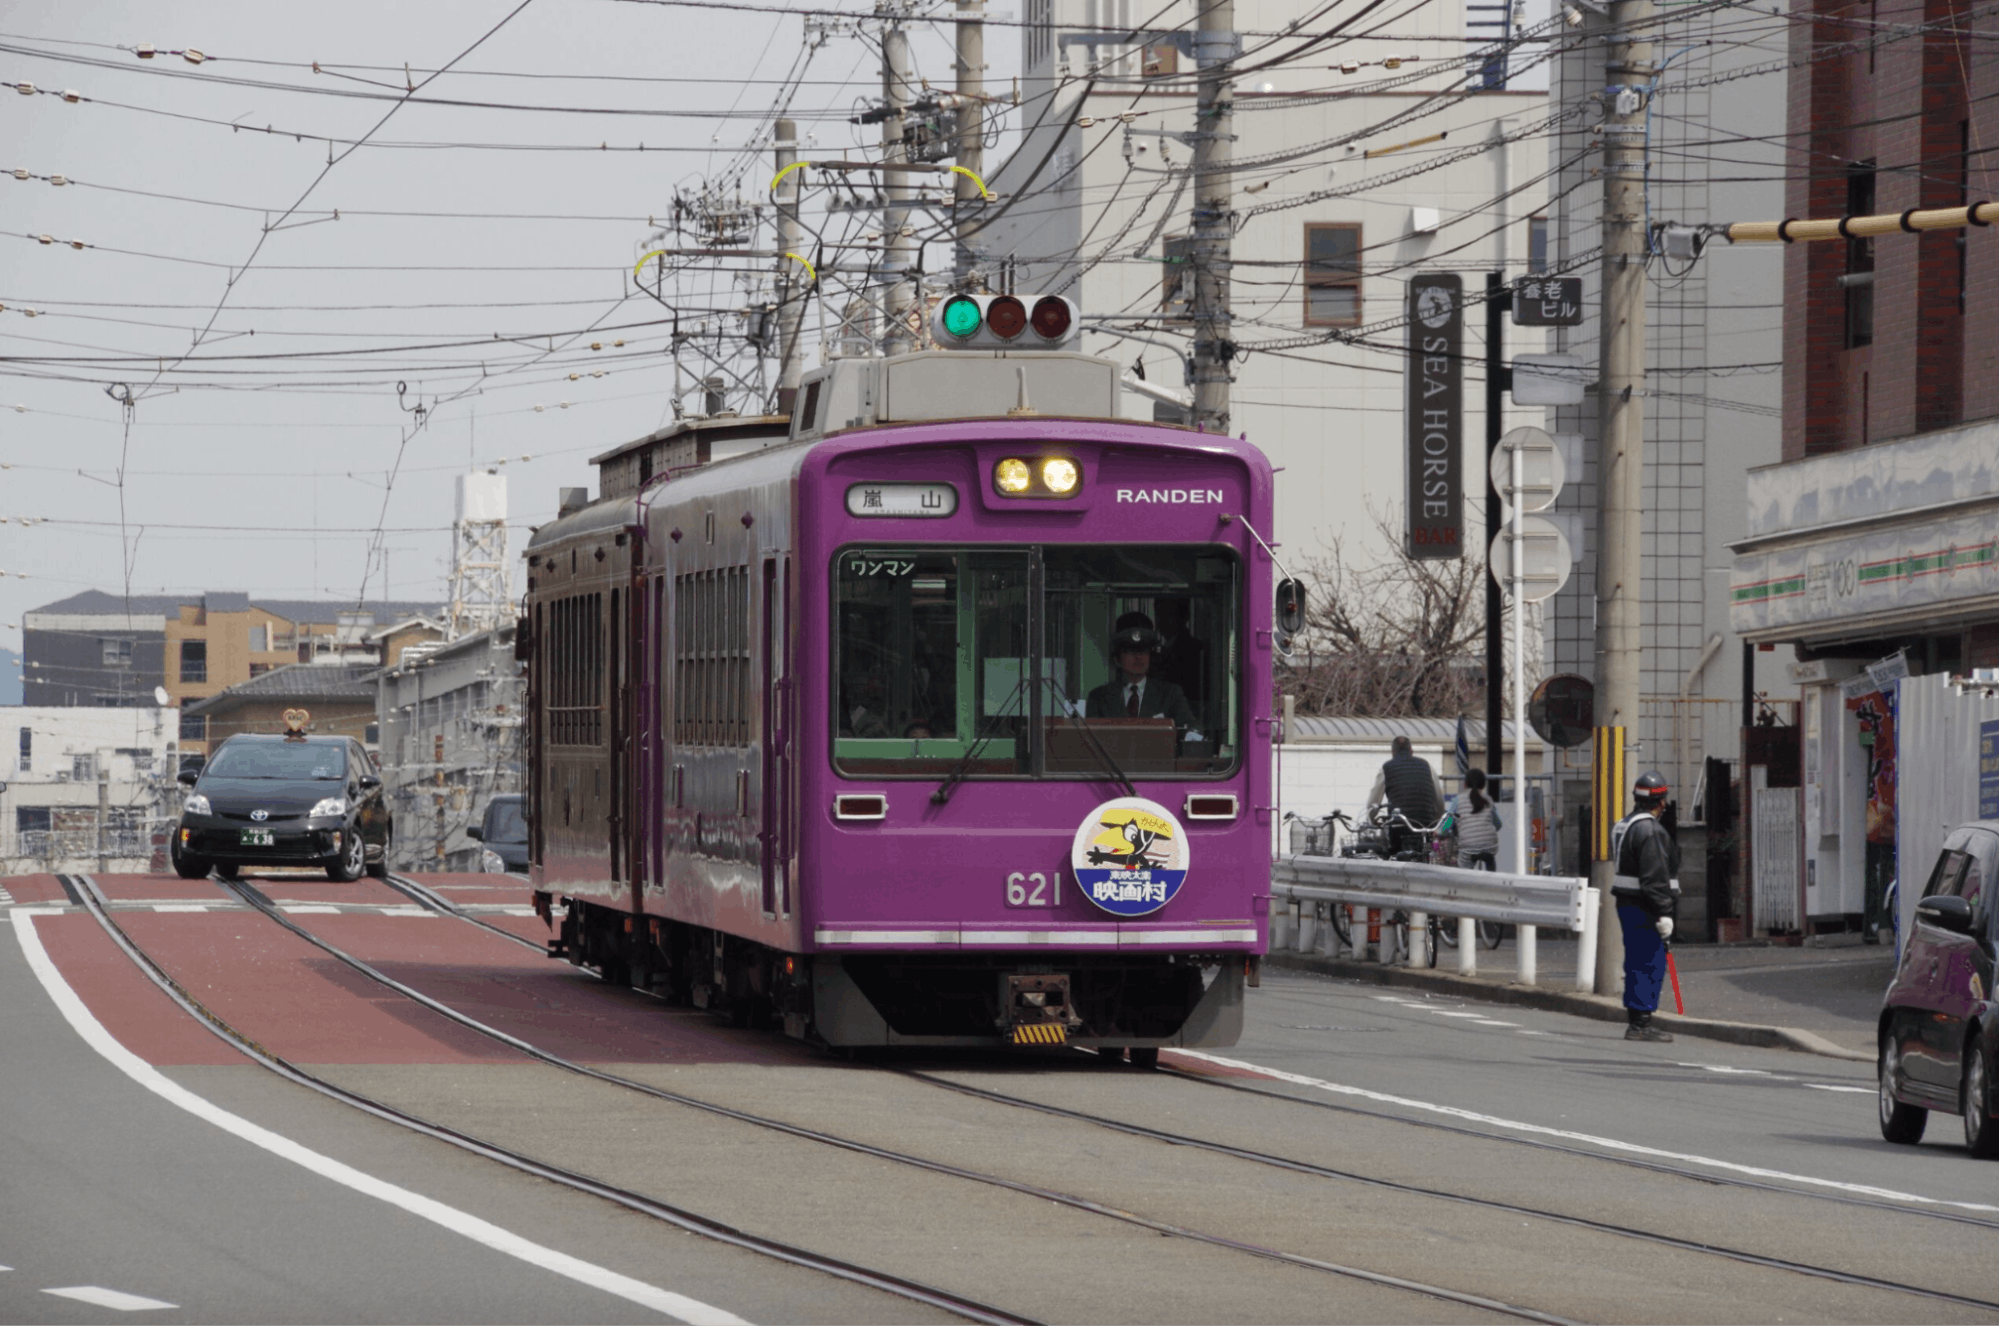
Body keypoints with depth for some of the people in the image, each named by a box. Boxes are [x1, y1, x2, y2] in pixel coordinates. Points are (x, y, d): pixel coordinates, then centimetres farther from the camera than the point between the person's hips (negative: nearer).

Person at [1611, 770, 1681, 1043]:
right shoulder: (1651, 830, -16)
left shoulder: (1623, 825, 16)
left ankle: (1633, 1020, 19)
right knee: (1651, 966, -8)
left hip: (1627, 905, 10)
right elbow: (1655, 876, -21)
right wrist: (1663, 913, -20)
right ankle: (1640, 1024, -10)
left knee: (1636, 964, 15)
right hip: (1645, 908, -10)